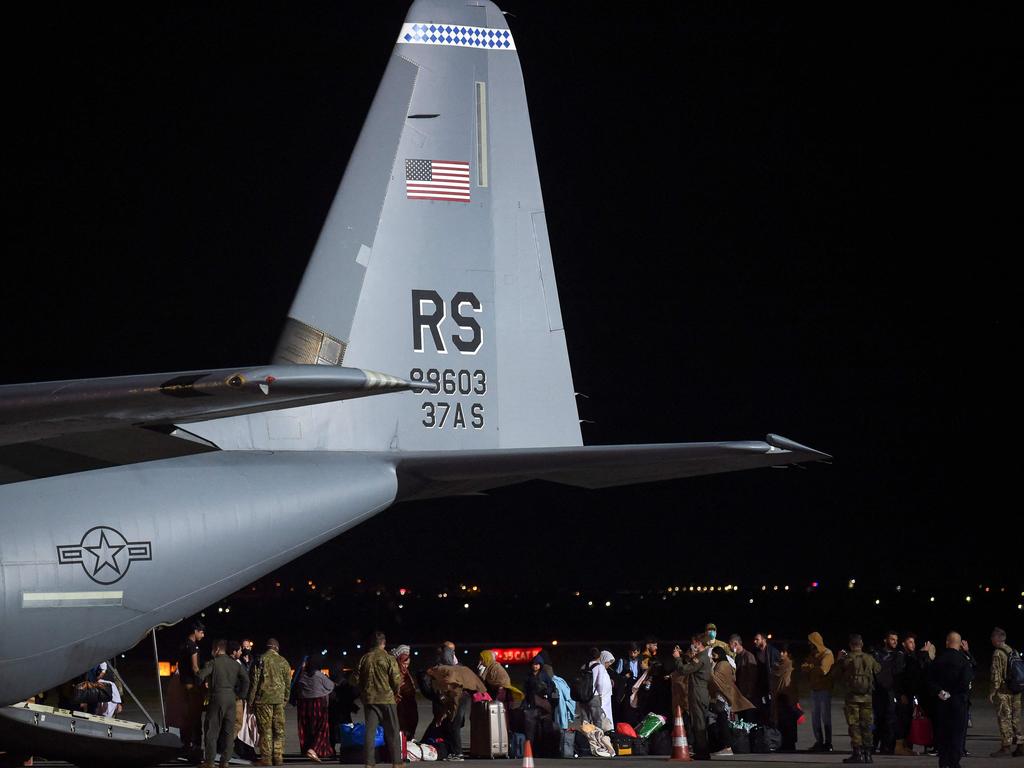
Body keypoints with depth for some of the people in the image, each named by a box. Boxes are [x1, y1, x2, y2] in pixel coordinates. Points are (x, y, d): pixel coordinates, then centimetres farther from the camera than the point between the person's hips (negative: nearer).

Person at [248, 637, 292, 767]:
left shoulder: (261, 660, -4)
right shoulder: (284, 662, 7)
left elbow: (254, 681, -5)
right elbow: (288, 683, 11)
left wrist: (251, 701, 0)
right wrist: (285, 700, 20)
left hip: (263, 699, -3)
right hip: (279, 700, 3)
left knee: (265, 729, -1)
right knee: (279, 729, 8)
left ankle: (266, 757, -2)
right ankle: (278, 756, 9)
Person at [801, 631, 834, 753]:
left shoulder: (827, 654, -10)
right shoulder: (813, 654, 15)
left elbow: (822, 670, -22)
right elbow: (804, 666, 7)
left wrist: (810, 667, -8)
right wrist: (813, 668, -12)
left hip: (824, 689, -8)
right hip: (814, 688, 8)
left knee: (825, 717, -4)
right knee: (815, 717, 9)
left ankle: (828, 743, -1)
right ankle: (819, 742, 14)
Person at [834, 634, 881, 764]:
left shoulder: (846, 659, -7)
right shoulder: (870, 659, 0)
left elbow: (838, 677, 1)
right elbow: (878, 671, 15)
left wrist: (838, 661, 14)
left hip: (852, 696, -3)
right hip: (867, 696, 3)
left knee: (854, 725, 0)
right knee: (866, 725, 9)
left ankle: (857, 753, -5)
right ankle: (867, 753, 8)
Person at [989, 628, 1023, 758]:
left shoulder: (998, 654, -11)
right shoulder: (1013, 652, 12)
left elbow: (996, 675, -14)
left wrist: (993, 692, -10)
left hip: (1003, 691, -7)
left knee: (1004, 718, -3)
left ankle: (1006, 746, -4)